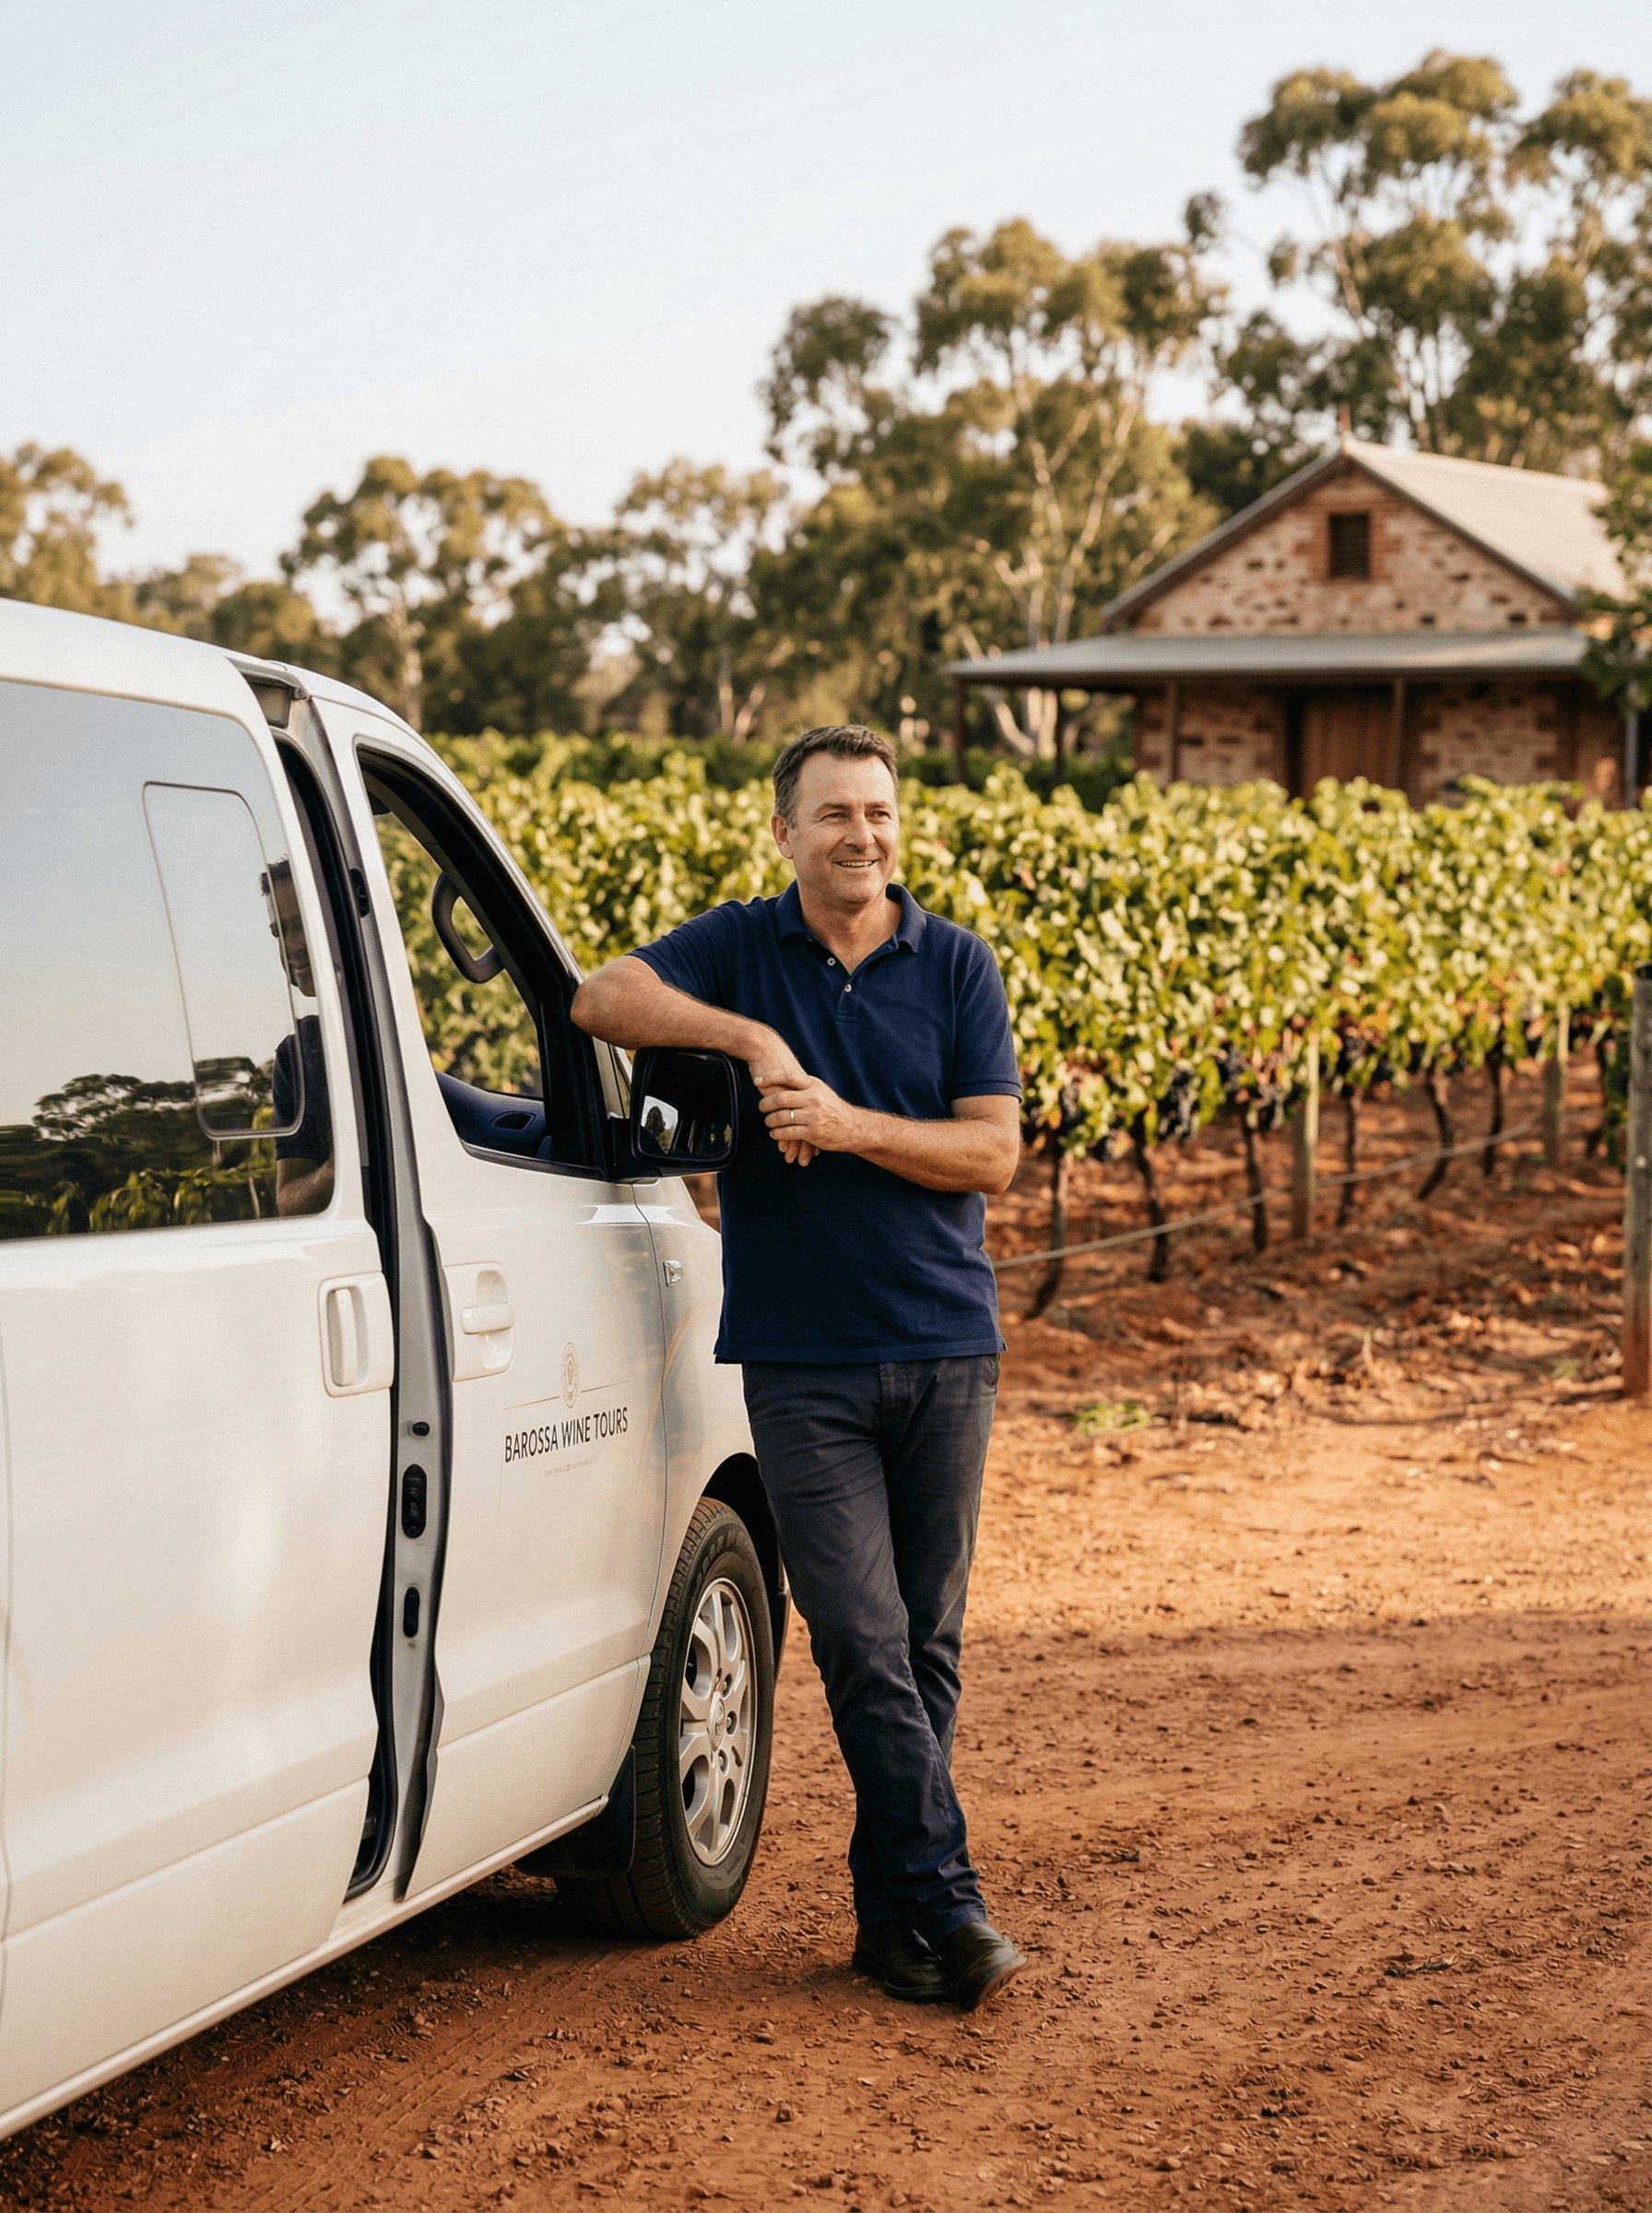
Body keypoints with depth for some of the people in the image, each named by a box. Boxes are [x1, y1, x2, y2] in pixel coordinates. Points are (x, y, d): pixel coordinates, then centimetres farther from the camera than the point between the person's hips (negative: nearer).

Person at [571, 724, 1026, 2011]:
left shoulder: (956, 967, 4)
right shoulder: (742, 949, 3)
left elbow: (993, 1153, -3)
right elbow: (602, 1000, -13)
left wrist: (850, 1125, -16)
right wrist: (754, 1037, -22)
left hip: (945, 1347, 2)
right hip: (802, 1359, -2)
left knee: (928, 1642, 7)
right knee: (862, 1642, -9)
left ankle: (892, 1908, 18)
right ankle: (946, 1902, -5)